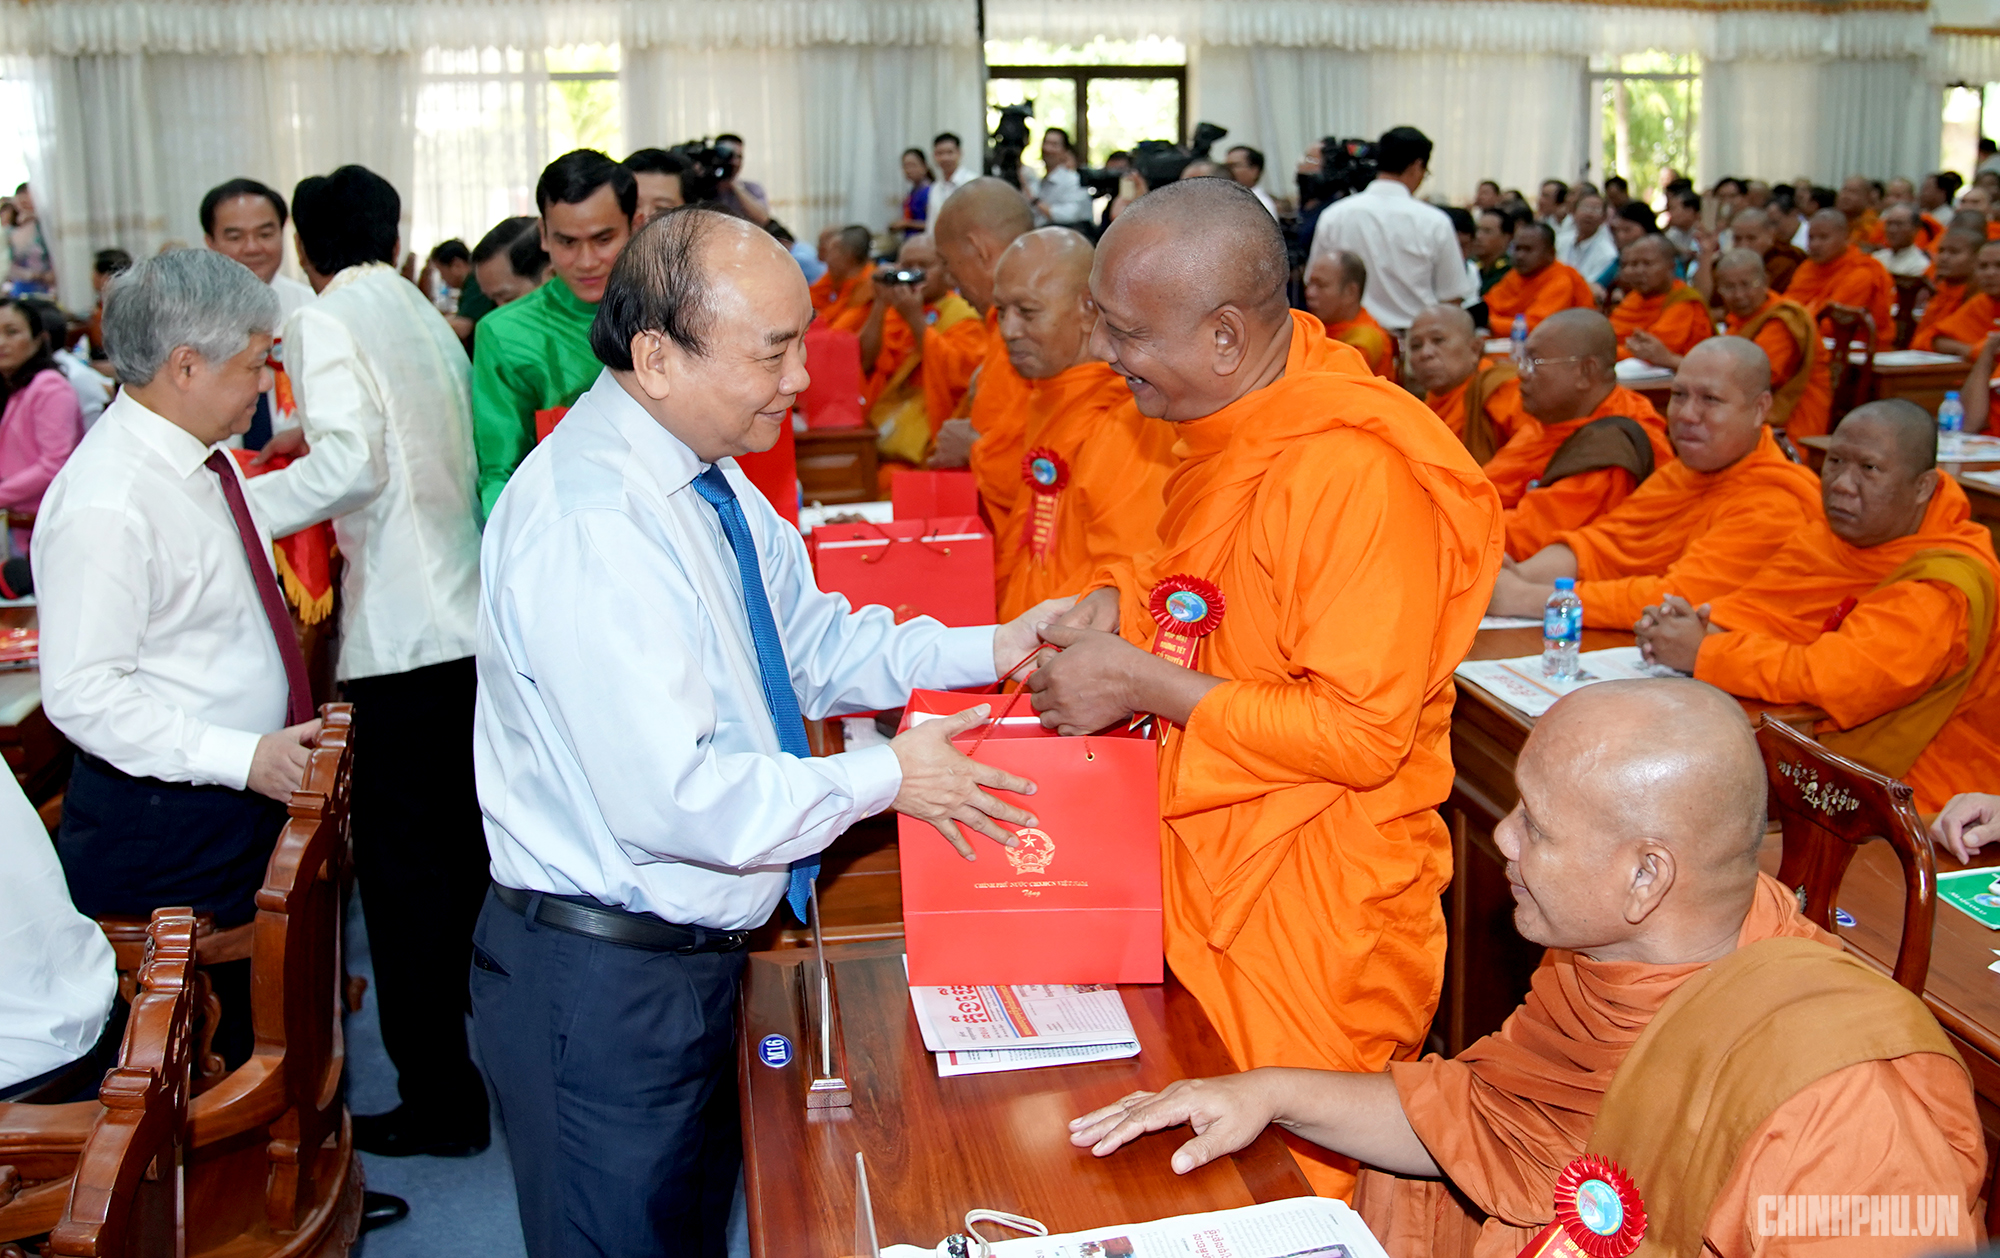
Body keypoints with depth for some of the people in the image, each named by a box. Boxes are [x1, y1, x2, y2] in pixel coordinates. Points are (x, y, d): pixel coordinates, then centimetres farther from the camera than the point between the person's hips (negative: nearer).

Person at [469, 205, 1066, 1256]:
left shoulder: (704, 474, 3)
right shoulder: (589, 525, -28)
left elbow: (808, 636, 12)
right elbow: (671, 800, -31)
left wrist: (992, 647, -1)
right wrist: (885, 779, -19)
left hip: (692, 955, 9)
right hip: (605, 983, -9)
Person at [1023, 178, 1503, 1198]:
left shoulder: (1355, 470, -25)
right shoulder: (1225, 424, 4)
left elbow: (1363, 732, -25)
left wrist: (1143, 683, -21)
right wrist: (1116, 599, 1)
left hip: (1313, 916, -8)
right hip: (1215, 867, 8)